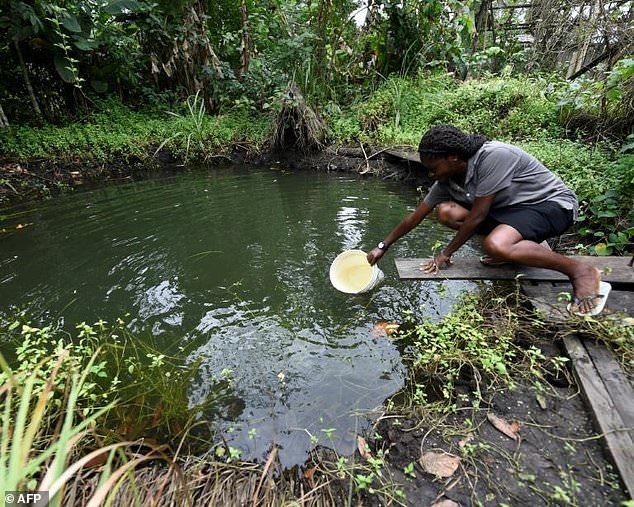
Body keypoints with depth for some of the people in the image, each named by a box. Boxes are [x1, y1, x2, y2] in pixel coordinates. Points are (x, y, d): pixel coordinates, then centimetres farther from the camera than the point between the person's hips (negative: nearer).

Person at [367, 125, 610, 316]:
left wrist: (445, 254, -17)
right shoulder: (447, 179, -6)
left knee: (495, 246, -36)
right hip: (512, 207, 8)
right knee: (446, 212, -9)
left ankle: (581, 271, -15)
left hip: (552, 203, -8)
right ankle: (518, 243, 1)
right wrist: (383, 246, 4)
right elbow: (416, 216, 1)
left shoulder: (493, 156, -29)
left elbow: (477, 216, -27)